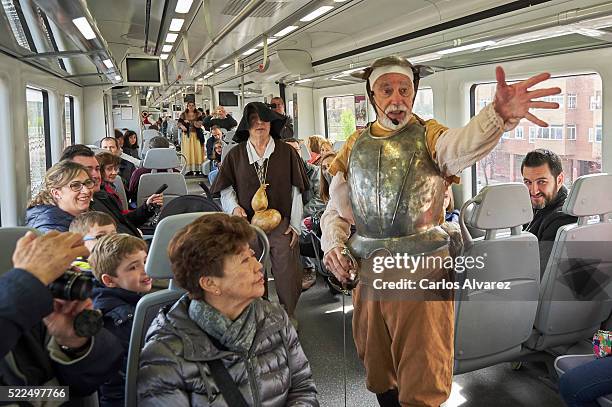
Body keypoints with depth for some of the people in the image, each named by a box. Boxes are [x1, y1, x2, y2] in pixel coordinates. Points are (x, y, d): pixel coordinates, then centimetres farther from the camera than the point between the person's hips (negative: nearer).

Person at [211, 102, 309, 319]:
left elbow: (296, 189, 2)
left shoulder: (286, 152, 3)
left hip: (281, 224, -1)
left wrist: (295, 224, -2)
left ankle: (288, 316, 20)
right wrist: (234, 207, -9)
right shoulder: (235, 154, 5)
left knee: (287, 273, 0)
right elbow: (226, 187, 11)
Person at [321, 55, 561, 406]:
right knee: (378, 374, 20)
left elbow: (463, 144, -29)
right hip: (367, 272, 4)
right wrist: (332, 245, -6)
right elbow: (336, 210, 13)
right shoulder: (355, 146, 8)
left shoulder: (429, 137, -4)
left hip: (422, 273, -4)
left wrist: (500, 113, -49)